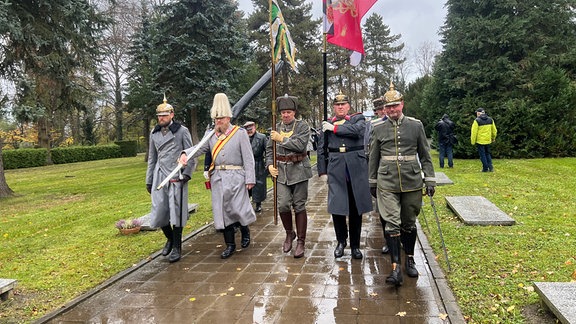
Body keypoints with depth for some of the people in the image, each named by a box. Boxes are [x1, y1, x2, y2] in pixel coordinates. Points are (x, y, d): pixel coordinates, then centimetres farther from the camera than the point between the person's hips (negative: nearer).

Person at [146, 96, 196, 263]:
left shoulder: (182, 131, -2)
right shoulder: (154, 133, 11)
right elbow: (152, 158, 17)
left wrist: (187, 174, -13)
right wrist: (149, 180, 15)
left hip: (177, 178, -4)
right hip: (160, 177, 4)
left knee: (176, 212, -1)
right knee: (159, 211, 4)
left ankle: (177, 247, 12)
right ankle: (169, 238, 30)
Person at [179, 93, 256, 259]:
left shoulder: (240, 133, -2)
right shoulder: (212, 135, 11)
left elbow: (248, 158, -5)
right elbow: (199, 148, -2)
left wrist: (250, 179, -11)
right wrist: (185, 154, -23)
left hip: (236, 178, -4)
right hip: (218, 179, 4)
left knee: (238, 208, -1)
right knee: (222, 211, 6)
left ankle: (245, 231, 32)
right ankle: (230, 244, 19)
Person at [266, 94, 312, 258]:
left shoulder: (302, 126, -2)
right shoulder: (276, 128, 10)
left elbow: (301, 145, -17)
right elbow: (269, 149, 15)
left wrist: (281, 139, -14)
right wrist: (270, 165, 0)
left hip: (299, 170, -3)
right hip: (281, 171, 3)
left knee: (299, 206, 3)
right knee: (283, 205, -6)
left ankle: (301, 242, 13)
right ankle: (289, 233, 21)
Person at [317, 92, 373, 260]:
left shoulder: (358, 118, 8)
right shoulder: (327, 124, 13)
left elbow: (357, 130, -16)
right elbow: (321, 150, 14)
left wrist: (334, 128, -8)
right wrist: (322, 171, 8)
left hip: (356, 167, -1)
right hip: (335, 169, 1)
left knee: (356, 208, 4)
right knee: (336, 207, -4)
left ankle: (355, 245, 18)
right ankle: (341, 241, 19)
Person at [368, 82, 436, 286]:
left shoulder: (416, 125, 3)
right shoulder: (379, 130, 4)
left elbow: (425, 155, 7)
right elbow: (373, 159, 11)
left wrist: (430, 180, 3)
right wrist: (372, 183, 12)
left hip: (412, 183, 1)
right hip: (387, 185, 0)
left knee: (409, 223, 12)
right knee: (392, 224, -8)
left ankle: (410, 260, 30)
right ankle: (396, 268, -6)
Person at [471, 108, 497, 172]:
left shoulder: (477, 121, -13)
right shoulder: (490, 120, 4)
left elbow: (474, 132, -15)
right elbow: (494, 130, 11)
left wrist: (473, 141, -7)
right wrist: (493, 138, 26)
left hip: (480, 141, -5)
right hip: (488, 140, 5)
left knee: (482, 155, 4)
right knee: (488, 153, 18)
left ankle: (485, 168, 6)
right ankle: (490, 166, 6)